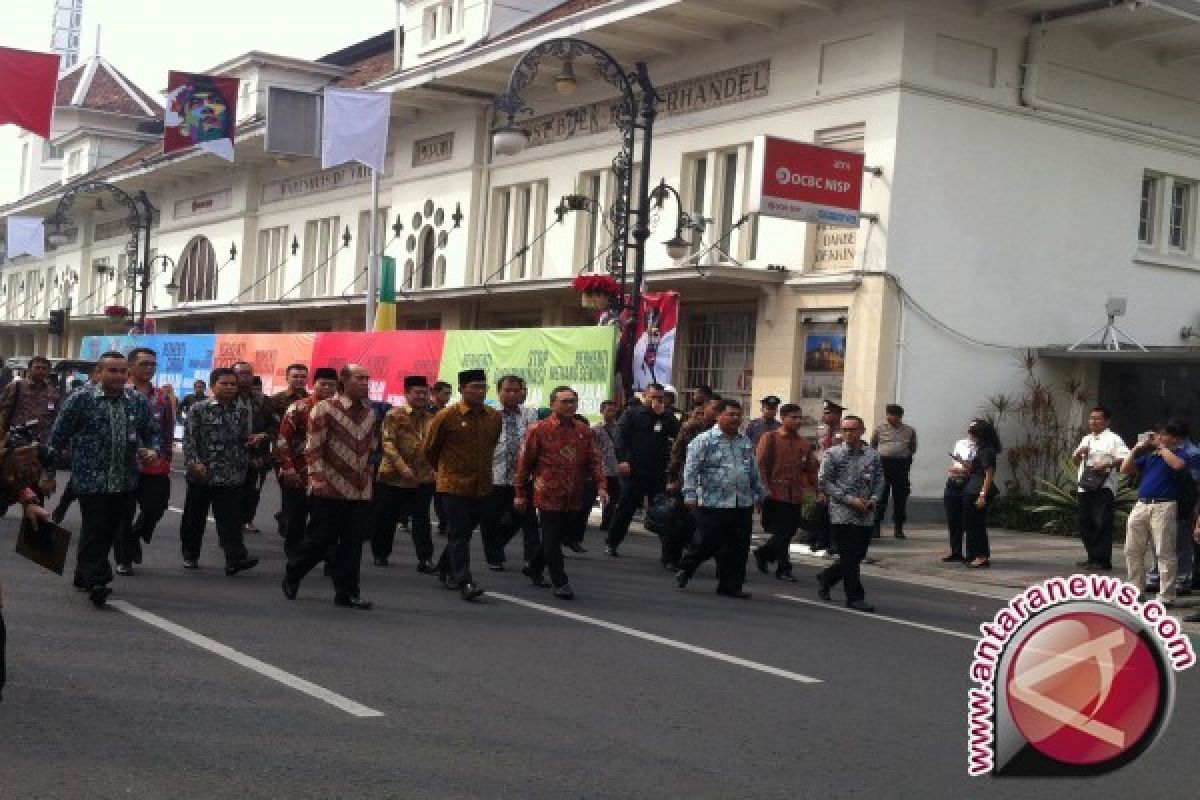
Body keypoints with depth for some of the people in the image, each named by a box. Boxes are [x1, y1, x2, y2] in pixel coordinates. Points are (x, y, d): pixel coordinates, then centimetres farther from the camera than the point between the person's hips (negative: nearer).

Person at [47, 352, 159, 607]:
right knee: (95, 531, -8)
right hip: (91, 480, -5)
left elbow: (152, 433, 18)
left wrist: (154, 451, -5)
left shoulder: (138, 403, 9)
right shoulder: (81, 400, -3)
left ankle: (84, 575, 28)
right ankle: (97, 582, -6)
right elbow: (58, 436, 1)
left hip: (126, 483, 5)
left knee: (110, 532, 11)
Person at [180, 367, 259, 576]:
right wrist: (194, 462, -16)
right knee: (194, 518, 11)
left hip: (232, 477, 1)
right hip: (201, 475, -1)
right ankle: (190, 556, 27)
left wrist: (243, 465, 12)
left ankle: (236, 558, -16)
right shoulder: (199, 410, -2)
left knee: (230, 519, -8)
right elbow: (189, 439, -5)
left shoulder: (242, 412, 9)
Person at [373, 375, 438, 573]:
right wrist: (402, 467, -22)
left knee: (421, 520, 0)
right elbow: (388, 444, -13)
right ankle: (380, 554, 26)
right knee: (386, 518, 9)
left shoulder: (432, 419, 9)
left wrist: (436, 470, 3)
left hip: (423, 478, 3)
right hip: (393, 477, -3)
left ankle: (425, 560, 0)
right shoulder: (394, 415, -5)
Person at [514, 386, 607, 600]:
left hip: (574, 498, 5)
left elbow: (595, 460, 5)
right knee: (552, 540, -3)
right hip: (548, 496, -5)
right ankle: (560, 583, 5)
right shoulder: (538, 430, -4)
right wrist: (520, 493, -1)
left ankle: (534, 568, 35)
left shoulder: (585, 431, 7)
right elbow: (524, 462, -1)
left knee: (558, 537, 15)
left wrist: (600, 485, -10)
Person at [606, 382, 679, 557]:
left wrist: (662, 413, -10)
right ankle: (611, 543, 17)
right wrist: (622, 459, -16)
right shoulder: (632, 413, 4)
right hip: (634, 471, -2)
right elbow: (621, 436, -4)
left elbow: (677, 434, -3)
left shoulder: (667, 417, 13)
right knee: (625, 508, 5)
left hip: (658, 473, 2)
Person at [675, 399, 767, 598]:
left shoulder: (746, 442, 16)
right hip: (713, 505, -6)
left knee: (739, 548, 3)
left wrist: (760, 494, 24)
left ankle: (731, 586, 11)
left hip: (743, 505, 6)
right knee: (709, 544, -3)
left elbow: (754, 472, 25)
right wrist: (690, 496, -14)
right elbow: (691, 470, -7)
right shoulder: (704, 440, -4)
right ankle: (685, 569, 23)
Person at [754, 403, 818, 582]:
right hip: (776, 494, -5)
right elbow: (760, 463, -6)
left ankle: (763, 553, 30)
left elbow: (811, 469, 15)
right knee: (782, 532, -3)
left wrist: (811, 489, 5)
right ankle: (784, 569, 8)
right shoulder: (770, 438, -2)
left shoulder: (804, 443, 13)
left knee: (791, 530, 8)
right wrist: (764, 487, -13)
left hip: (796, 497, 5)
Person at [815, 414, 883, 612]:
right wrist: (848, 499, -12)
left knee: (857, 557, 10)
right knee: (849, 559, -4)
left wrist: (873, 499, -7)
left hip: (865, 517, 4)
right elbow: (824, 482, -4)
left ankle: (825, 578, 32)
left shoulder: (872, 455, 7)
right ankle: (855, 597, 7)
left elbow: (879, 481, 13)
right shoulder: (833, 454, -3)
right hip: (842, 515, -4)